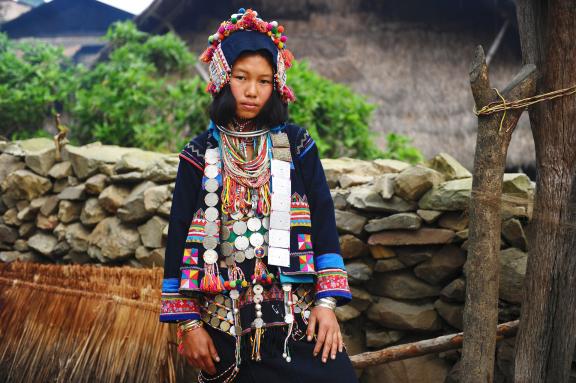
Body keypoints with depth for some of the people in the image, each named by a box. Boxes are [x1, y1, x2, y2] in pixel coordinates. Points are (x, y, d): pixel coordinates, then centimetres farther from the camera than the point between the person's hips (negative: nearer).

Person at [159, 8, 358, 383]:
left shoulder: (296, 145, 4)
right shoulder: (200, 155, 3)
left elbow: (323, 221, 1)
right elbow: (180, 237, 2)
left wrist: (327, 301, -7)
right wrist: (189, 323, -3)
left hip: (297, 316, 0)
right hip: (226, 320, 0)